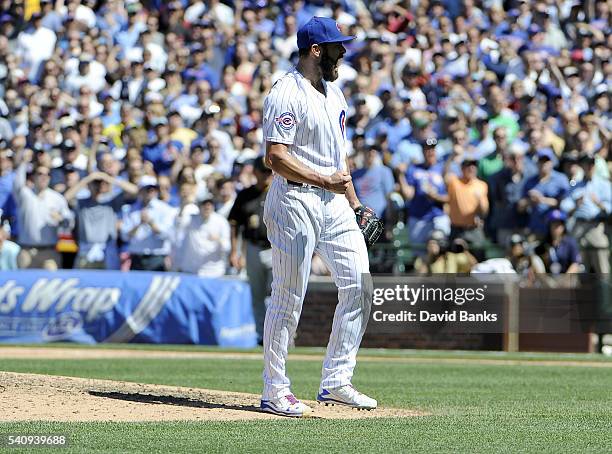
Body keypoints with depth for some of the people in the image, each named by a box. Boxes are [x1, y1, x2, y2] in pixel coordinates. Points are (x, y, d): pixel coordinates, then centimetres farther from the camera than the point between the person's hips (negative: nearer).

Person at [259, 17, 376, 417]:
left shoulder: (334, 94, 16)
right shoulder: (287, 93, -12)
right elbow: (276, 157, -19)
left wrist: (354, 202, 17)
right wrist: (325, 181, -23)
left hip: (335, 204, 9)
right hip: (295, 201, -9)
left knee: (359, 285, 3)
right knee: (289, 296, -4)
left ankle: (336, 382, 11)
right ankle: (275, 391, 3)